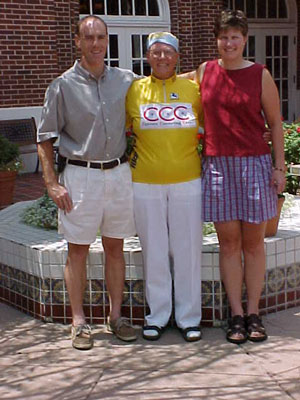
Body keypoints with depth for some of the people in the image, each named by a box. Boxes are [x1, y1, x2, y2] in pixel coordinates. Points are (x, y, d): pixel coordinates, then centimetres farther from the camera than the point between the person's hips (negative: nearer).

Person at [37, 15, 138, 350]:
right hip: (80, 175, -3)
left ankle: (116, 315, 20)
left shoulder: (126, 80, 6)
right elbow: (45, 137, -1)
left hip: (119, 173, 3)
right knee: (78, 249, 1)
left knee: (115, 246, 10)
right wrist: (52, 183, -8)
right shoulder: (63, 85, -2)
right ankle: (79, 322, 10)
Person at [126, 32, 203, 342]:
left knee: (187, 249, 4)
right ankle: (157, 316, 20)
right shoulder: (134, 90, 5)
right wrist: (132, 152, 5)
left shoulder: (192, 87, 5)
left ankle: (189, 317, 16)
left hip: (187, 179, 0)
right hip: (145, 181, 0)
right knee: (153, 250, 7)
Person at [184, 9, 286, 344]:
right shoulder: (204, 73, 7)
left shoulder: (260, 75, 1)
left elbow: (275, 123, 3)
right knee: (229, 243, 3)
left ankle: (253, 313, 14)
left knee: (253, 242, 4)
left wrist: (279, 166, -1)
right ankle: (236, 315, 11)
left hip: (254, 164, -1)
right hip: (217, 165, 2)